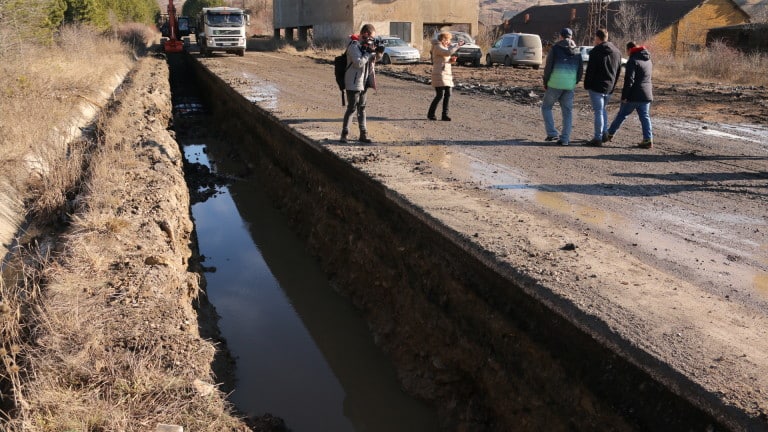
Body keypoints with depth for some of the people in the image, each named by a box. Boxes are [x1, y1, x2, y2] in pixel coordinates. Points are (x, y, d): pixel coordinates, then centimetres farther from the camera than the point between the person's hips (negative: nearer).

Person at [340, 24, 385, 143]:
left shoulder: (365, 44, 10)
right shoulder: (354, 46, -15)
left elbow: (373, 60, 18)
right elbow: (359, 63, -25)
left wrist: (379, 53, -1)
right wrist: (369, 53, -19)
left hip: (363, 82, 9)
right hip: (353, 83, -8)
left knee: (362, 108, 10)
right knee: (351, 108, -5)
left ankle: (363, 134, 14)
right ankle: (344, 134, 2)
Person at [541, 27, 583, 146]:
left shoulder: (555, 48, -3)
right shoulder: (577, 51, 11)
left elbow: (548, 67, -6)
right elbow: (580, 71, 11)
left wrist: (545, 82, 3)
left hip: (555, 84, -4)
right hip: (569, 86, 4)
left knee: (546, 107, 11)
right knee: (567, 111, 9)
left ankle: (552, 133, 0)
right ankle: (565, 139, 6)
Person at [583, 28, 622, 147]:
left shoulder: (595, 51, -12)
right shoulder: (617, 52, 11)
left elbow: (590, 71, -13)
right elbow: (618, 71, 15)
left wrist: (587, 85, -4)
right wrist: (613, 85, 19)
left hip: (596, 86, -7)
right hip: (609, 87, 7)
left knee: (598, 111, -5)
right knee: (603, 109, 21)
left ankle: (598, 138, -4)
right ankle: (605, 133, 20)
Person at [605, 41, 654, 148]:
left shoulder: (633, 61, -13)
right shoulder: (648, 61, 14)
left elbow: (629, 80, -18)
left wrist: (624, 96, -16)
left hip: (633, 95, -7)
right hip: (646, 95, 7)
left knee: (621, 115, 7)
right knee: (645, 117, 5)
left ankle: (610, 134, 20)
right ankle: (648, 140, -2)